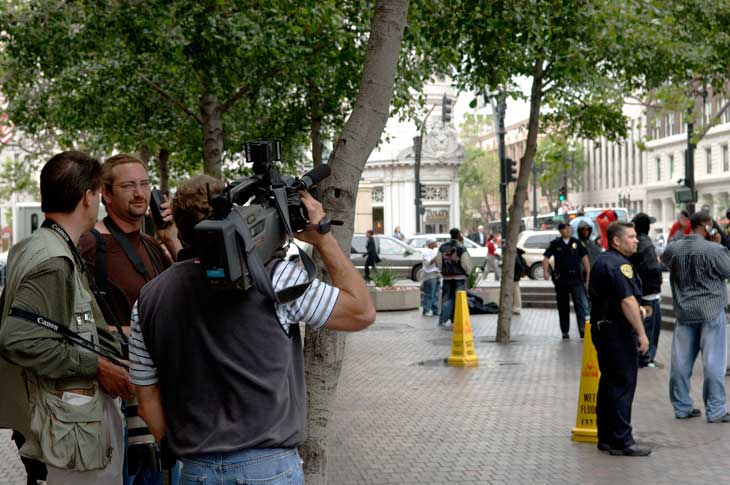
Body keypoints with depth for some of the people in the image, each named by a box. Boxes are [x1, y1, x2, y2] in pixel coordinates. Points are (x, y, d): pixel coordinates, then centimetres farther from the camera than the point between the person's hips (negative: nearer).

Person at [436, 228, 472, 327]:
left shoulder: (443, 247, 2)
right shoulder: (461, 248, -13)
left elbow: (438, 261, 4)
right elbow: (466, 263, -14)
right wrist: (467, 272, 6)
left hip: (447, 277, 4)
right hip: (459, 277, -4)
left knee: (447, 297, 10)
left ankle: (442, 320, 3)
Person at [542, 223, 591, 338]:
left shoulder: (576, 243, 6)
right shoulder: (555, 244, 3)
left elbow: (584, 257, 8)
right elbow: (546, 257, 2)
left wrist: (588, 274, 2)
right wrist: (546, 272, -12)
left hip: (576, 278, 0)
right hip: (561, 279, 0)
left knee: (582, 304, -13)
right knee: (563, 306, 9)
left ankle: (583, 329, -18)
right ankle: (565, 331, 19)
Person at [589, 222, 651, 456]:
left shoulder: (602, 260, 16)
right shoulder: (618, 264, -18)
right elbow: (627, 300, -25)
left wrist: (636, 308, 17)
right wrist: (641, 333, -24)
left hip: (602, 328, 10)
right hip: (618, 331, -10)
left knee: (609, 383, 14)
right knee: (623, 385, -6)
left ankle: (606, 438, 21)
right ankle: (621, 441, -3)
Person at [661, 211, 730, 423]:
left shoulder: (673, 248, 1)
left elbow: (665, 260, 22)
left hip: (684, 311, 5)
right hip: (711, 310, -5)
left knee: (681, 361, 9)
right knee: (713, 362, 1)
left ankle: (681, 407, 16)